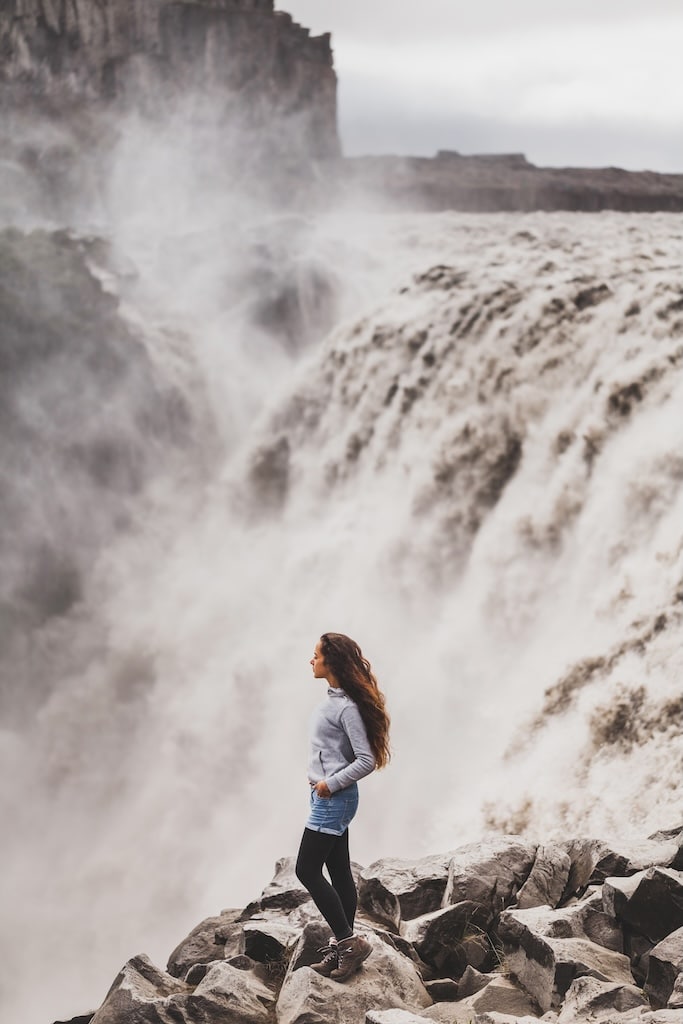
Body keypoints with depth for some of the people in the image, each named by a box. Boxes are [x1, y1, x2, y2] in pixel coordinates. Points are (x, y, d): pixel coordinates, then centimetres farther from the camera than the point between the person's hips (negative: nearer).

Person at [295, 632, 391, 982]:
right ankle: (342, 946, 16)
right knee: (339, 872, 11)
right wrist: (324, 784, 10)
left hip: (334, 798, -10)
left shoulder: (347, 706, -19)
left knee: (307, 870, -7)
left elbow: (366, 760, -21)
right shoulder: (332, 698, 10)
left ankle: (348, 941, -3)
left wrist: (331, 784, -17)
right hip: (326, 796, 10)